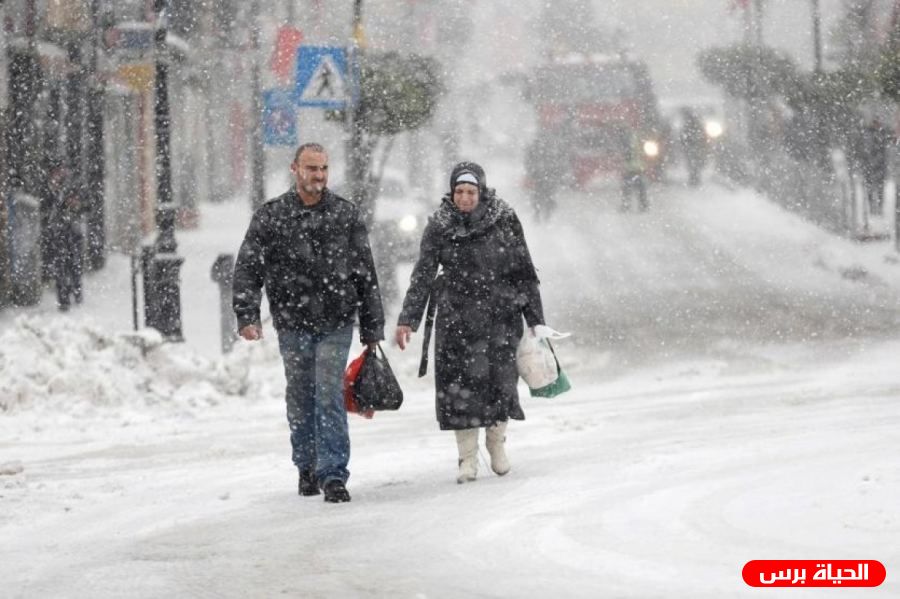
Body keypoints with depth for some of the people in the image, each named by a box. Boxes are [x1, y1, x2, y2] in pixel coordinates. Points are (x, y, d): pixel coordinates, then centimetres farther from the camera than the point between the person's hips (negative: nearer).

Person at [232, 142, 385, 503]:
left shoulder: (346, 215, 4)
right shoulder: (270, 217, 1)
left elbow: (365, 274, 9)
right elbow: (248, 270, -1)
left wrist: (372, 327, 8)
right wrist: (247, 315, -14)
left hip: (335, 324, -1)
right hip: (293, 324, 1)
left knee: (330, 397, -9)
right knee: (300, 400, 9)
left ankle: (333, 474, -11)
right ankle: (307, 468, 25)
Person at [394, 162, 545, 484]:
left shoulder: (504, 220, -1)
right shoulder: (440, 226, -1)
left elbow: (524, 272, 4)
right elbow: (422, 275, 0)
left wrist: (535, 320, 5)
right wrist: (407, 319, -7)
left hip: (500, 314, 0)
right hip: (456, 318, 0)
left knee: (500, 379, -2)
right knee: (459, 384, -5)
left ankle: (497, 442, 22)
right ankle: (468, 457, 5)